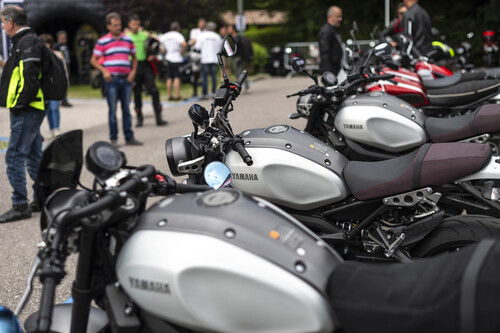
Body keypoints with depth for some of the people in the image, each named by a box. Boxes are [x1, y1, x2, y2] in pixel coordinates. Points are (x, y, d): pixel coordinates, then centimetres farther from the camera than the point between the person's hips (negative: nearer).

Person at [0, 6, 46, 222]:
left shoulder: (27, 43, -13)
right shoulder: (22, 42, 19)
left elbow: (30, 76, -23)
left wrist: (20, 103, -19)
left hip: (26, 112, -11)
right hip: (28, 111, 11)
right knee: (33, 157, 15)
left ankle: (20, 206, -5)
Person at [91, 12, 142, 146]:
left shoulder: (128, 40, 11)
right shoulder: (102, 42, -1)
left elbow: (134, 57, 20)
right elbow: (93, 60, 1)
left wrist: (133, 71, 4)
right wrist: (104, 70, -13)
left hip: (126, 79, 4)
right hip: (111, 79, -4)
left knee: (126, 109, 8)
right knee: (112, 110, 0)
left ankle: (129, 137, 14)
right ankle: (113, 139, 7)